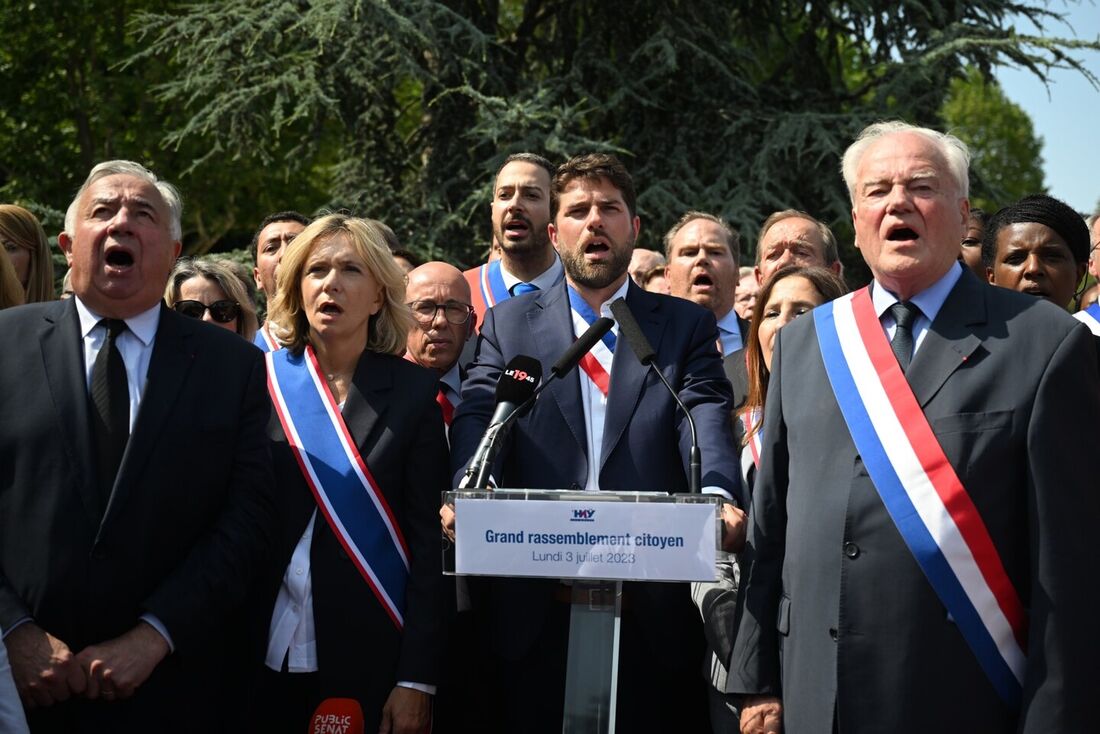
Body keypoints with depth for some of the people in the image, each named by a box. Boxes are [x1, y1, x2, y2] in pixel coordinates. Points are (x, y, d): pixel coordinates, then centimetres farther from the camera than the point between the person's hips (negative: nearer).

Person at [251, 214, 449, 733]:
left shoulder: (412, 390, -2)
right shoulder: (262, 380, 2)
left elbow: (427, 539, -4)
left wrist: (417, 679, -10)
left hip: (371, 658, -1)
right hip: (266, 655, 1)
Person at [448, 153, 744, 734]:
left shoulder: (686, 326, 12)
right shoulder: (508, 324, 13)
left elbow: (706, 421, -3)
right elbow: (478, 417, -1)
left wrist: (718, 498, -25)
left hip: (653, 613, 0)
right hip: (535, 610, 0)